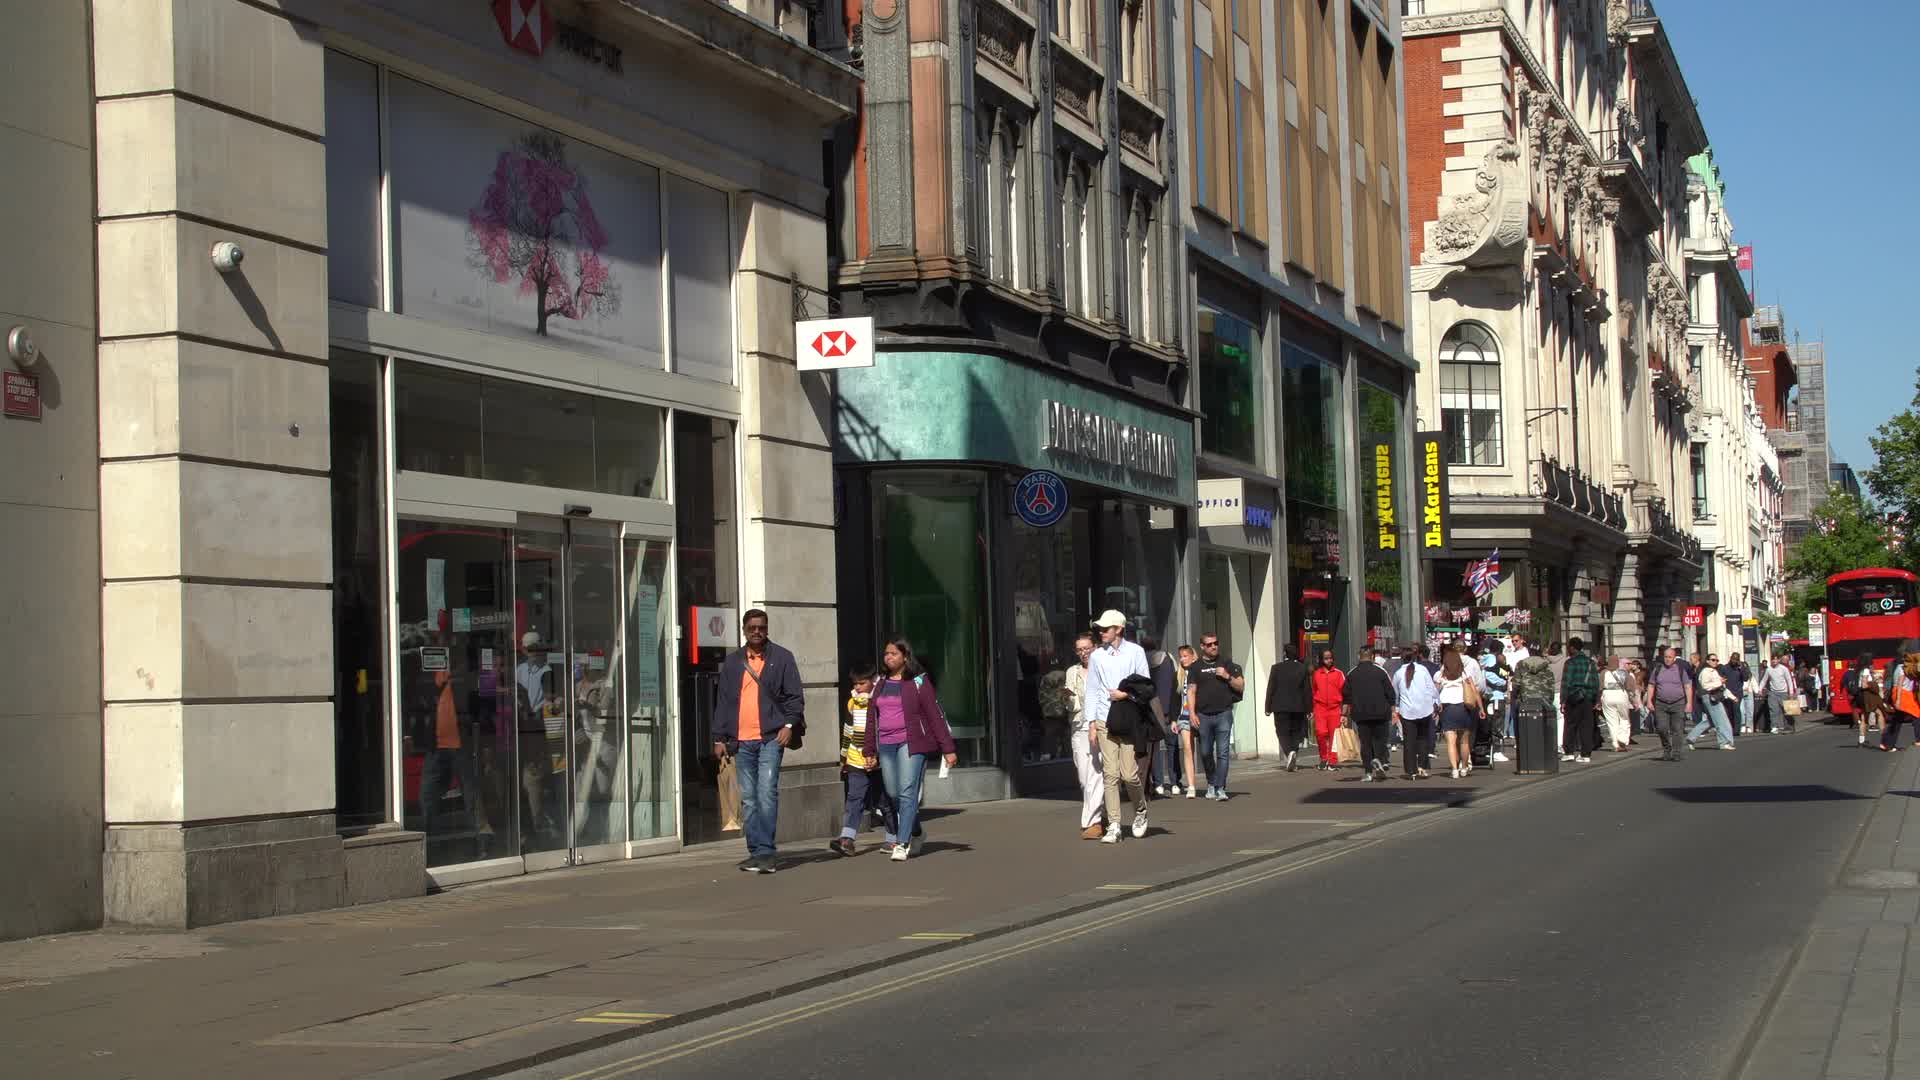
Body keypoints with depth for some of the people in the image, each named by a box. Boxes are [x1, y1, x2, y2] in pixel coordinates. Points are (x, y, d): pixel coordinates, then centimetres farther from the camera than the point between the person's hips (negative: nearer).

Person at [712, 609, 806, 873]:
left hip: (771, 737, -4)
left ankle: (765, 852, -14)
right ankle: (755, 852, 11)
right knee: (748, 799, 6)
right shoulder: (732, 661, 14)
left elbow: (795, 696, 3)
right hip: (742, 740, 4)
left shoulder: (782, 658, 5)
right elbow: (723, 701, 15)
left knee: (767, 794, -13)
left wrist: (790, 724, -11)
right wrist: (720, 737, 10)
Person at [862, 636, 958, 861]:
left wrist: (948, 749, -7)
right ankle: (916, 832, 29)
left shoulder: (918, 682, -1)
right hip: (886, 746, 6)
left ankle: (902, 844, -13)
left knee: (907, 793, -13)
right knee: (893, 795, 7)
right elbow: (872, 720, 19)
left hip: (911, 744, -6)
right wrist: (870, 751, 16)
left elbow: (936, 716, -3)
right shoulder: (881, 685, 15)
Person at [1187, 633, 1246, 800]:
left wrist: (1228, 677, -7)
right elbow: (1191, 691, 5)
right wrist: (1192, 713, -5)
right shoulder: (1196, 667, 9)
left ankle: (1220, 788, -7)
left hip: (1223, 713, -1)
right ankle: (1211, 783, 28)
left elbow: (1241, 686, 11)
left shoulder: (1226, 664, 10)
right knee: (1205, 753, 7)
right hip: (1203, 716, 1)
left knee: (1223, 752, -8)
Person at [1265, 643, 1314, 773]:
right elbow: (1307, 690, 2)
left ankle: (1290, 752, -25)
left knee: (1283, 733, 1)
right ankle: (1294, 761, 12)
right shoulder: (1303, 669, 0)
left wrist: (1268, 708, 2)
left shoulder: (1276, 668, -6)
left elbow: (1270, 689, -4)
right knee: (1296, 732, 13)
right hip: (1298, 707, 2)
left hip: (1280, 707, -2)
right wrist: (1309, 708, 7)